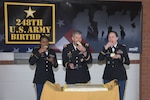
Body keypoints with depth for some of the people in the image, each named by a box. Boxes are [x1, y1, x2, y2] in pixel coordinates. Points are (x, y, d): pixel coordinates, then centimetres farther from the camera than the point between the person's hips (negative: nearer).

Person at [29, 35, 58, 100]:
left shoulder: (52, 51, 11)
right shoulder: (36, 50, 1)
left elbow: (56, 66, 17)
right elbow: (31, 62, -13)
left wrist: (53, 61, -6)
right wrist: (39, 52, -17)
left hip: (50, 78, 3)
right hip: (40, 78, -3)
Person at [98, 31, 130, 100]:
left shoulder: (122, 47, 3)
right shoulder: (106, 47, 7)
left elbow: (128, 62, -1)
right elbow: (100, 59, -7)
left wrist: (119, 57, -17)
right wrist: (105, 48, -15)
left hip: (120, 77, -1)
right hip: (108, 77, 1)